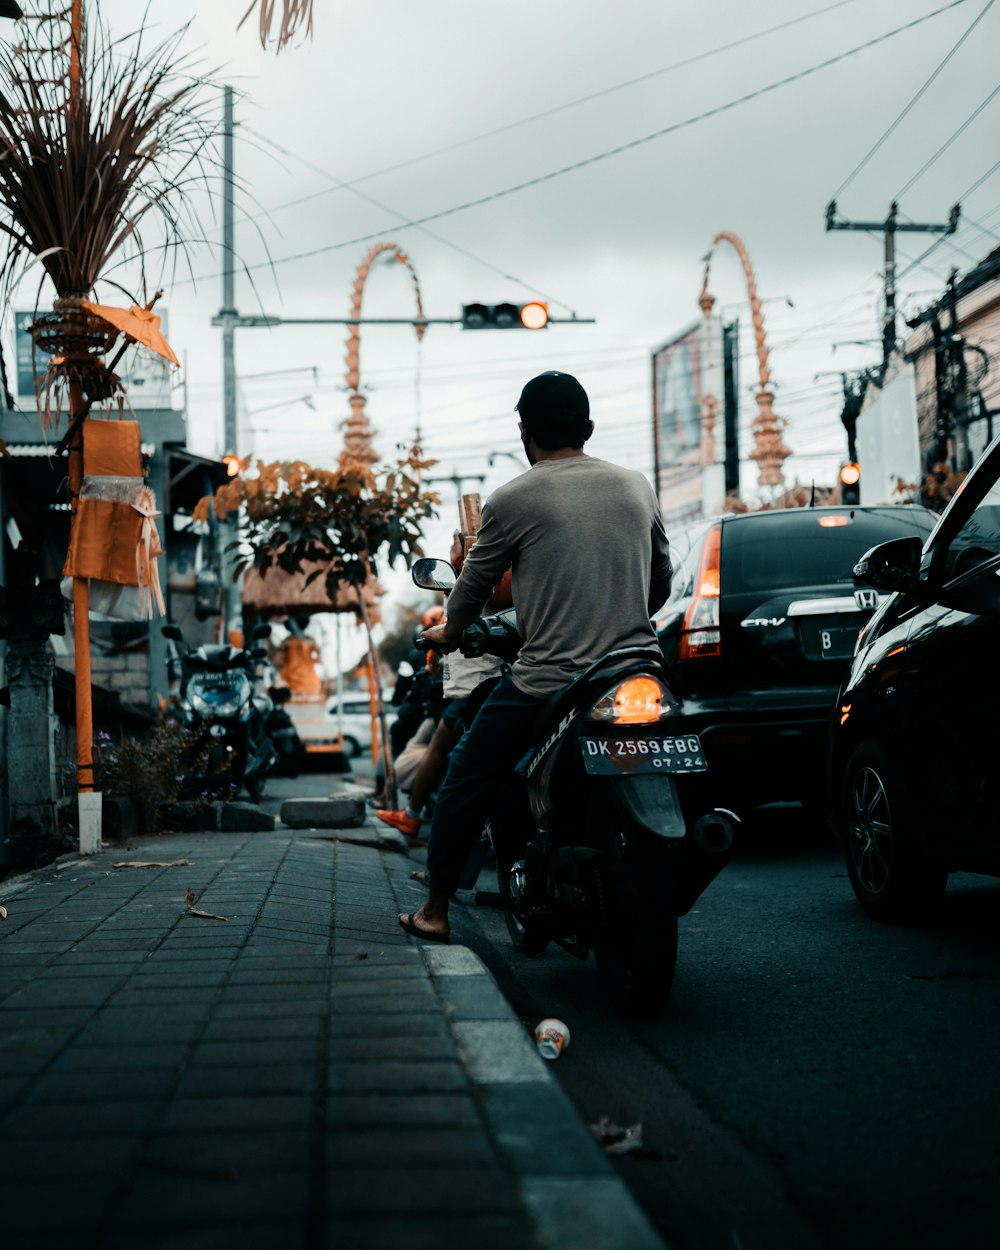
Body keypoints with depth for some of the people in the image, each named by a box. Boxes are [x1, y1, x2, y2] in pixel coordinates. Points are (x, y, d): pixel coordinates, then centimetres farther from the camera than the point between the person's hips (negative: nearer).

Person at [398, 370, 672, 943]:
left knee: (467, 781, 13)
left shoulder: (512, 500, -4)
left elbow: (475, 583, 9)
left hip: (548, 680, -4)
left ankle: (435, 910, 18)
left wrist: (449, 631, 30)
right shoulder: (638, 487, 8)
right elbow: (662, 580, 19)